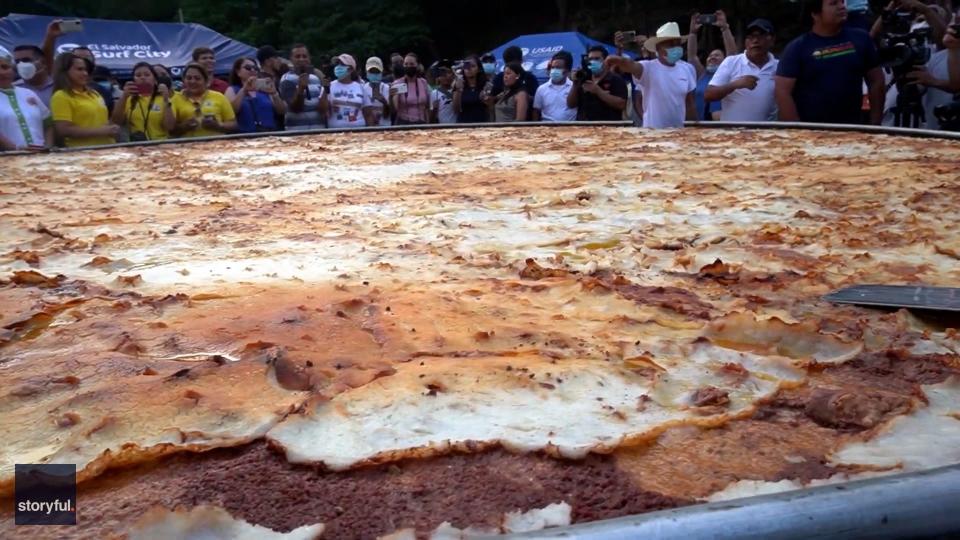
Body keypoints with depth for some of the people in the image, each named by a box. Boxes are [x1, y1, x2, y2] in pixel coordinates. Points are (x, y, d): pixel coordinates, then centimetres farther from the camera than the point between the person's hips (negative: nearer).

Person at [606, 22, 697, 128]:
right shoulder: (649, 68, -10)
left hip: (679, 130, 5)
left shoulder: (687, 69, 4)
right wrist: (620, 61, -55)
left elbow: (690, 103, 12)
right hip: (653, 130, -4)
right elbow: (632, 66, -33)